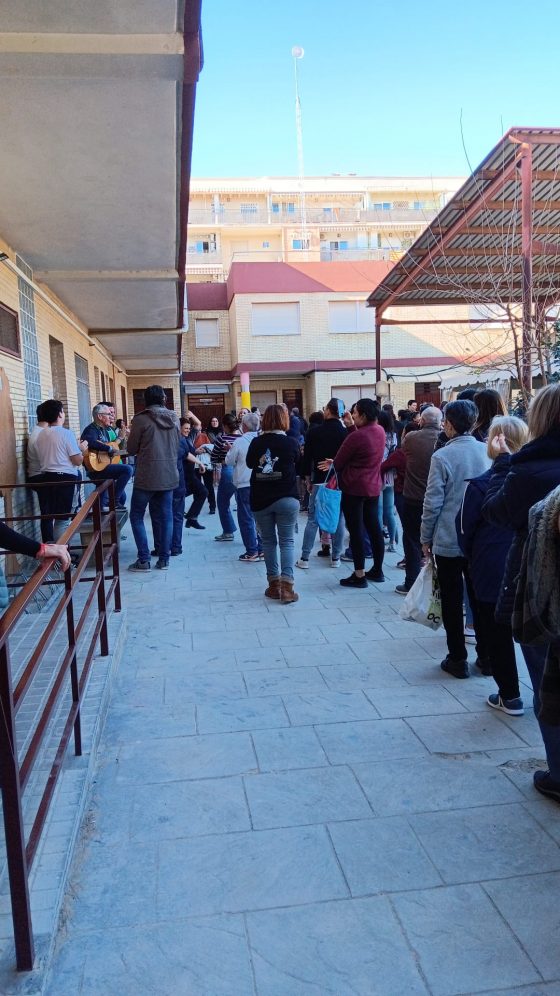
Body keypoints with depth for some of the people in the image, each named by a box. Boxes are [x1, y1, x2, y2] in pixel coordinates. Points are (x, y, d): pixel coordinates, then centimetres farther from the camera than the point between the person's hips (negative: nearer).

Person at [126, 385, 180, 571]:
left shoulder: (141, 419, -10)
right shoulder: (174, 419, 4)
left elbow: (131, 449, -3)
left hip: (146, 477, -4)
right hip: (169, 476, 4)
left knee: (137, 516, 7)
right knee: (166, 517, 10)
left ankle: (143, 559, 3)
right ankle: (164, 559, 12)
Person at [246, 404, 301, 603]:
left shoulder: (256, 443, -2)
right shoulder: (291, 443, -6)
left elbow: (249, 463, 13)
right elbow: (299, 466, 7)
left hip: (260, 500, 2)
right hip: (286, 499, -2)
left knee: (268, 541, 12)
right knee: (287, 541, 2)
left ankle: (273, 584, 15)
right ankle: (286, 586, -8)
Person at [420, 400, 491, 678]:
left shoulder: (442, 456, -15)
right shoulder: (488, 452, -2)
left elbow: (433, 502, -12)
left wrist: (425, 538, -1)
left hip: (448, 542, -4)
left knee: (452, 602, 7)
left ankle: (457, 659, 15)